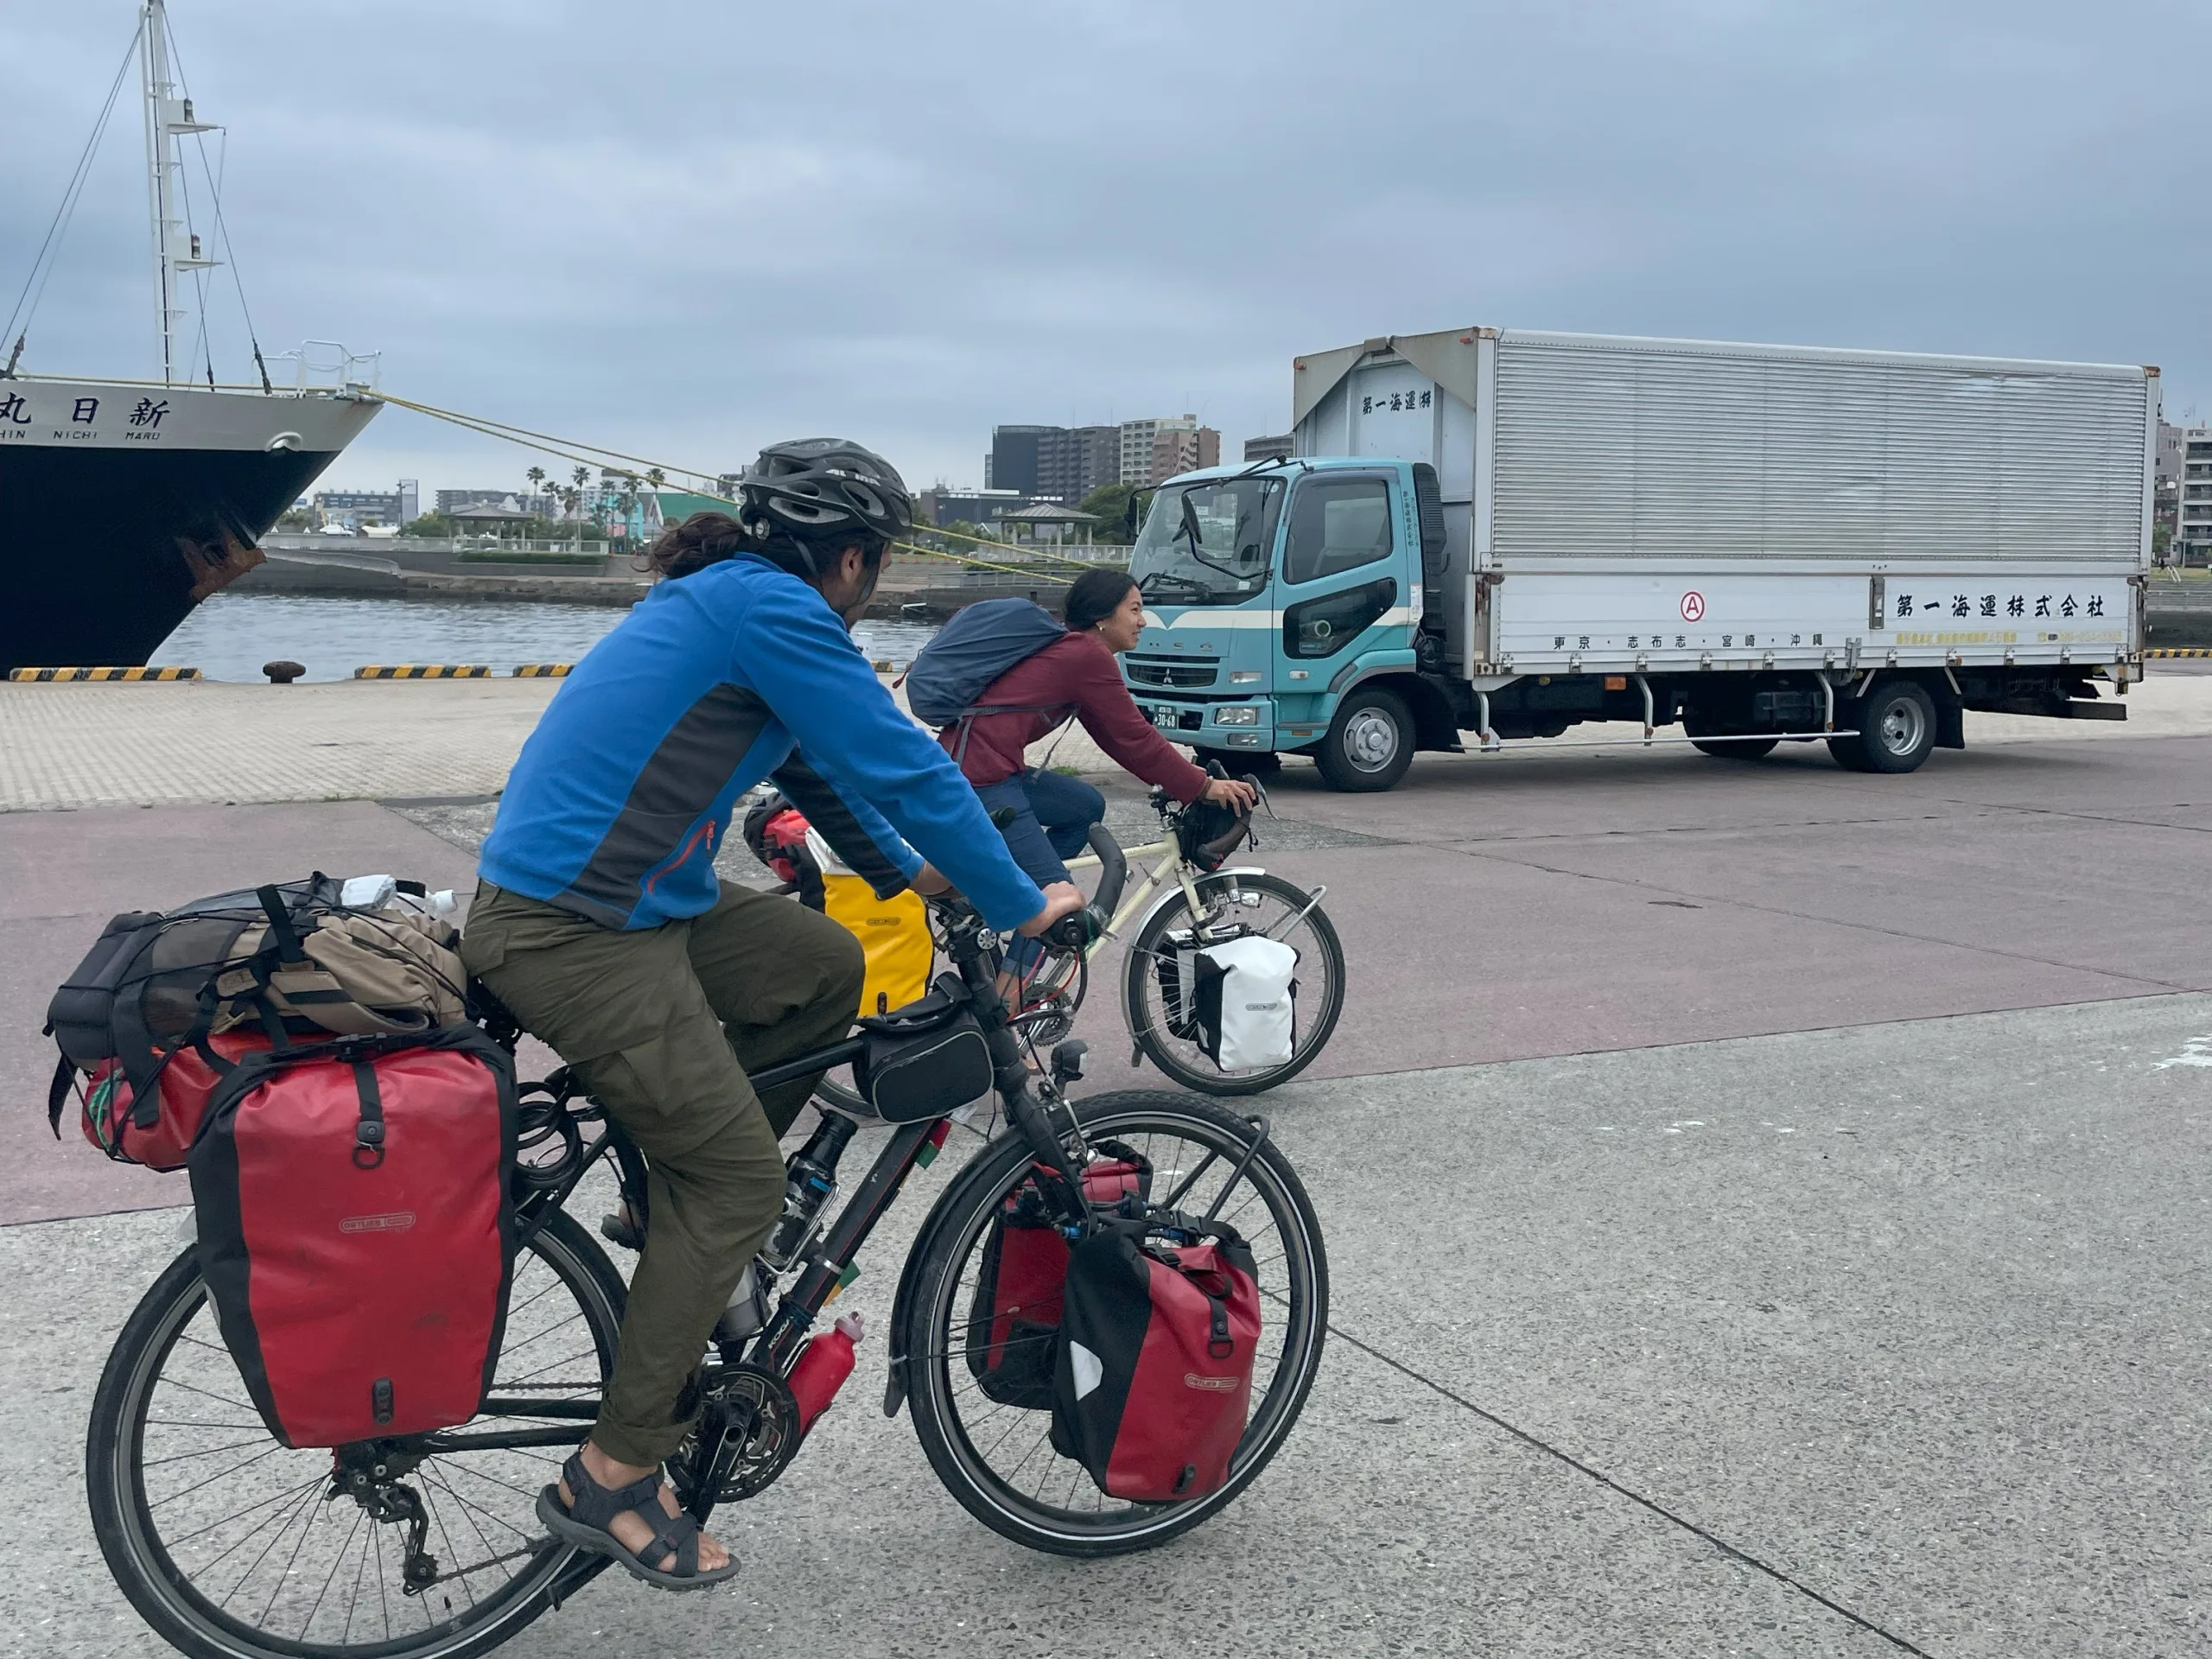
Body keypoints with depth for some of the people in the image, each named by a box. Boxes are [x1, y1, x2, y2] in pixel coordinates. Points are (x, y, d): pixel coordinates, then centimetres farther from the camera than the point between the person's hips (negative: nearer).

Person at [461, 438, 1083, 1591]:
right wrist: (1021, 906, -5)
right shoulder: (772, 610, -14)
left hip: (613, 899, 10)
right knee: (740, 1184, -5)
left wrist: (915, 868, 33)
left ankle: (686, 1191, 21)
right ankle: (613, 1479, 4)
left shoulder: (728, 599, 17)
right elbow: (904, 764, -15)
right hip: (572, 932, -10)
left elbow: (826, 767, 28)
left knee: (824, 968, 15)